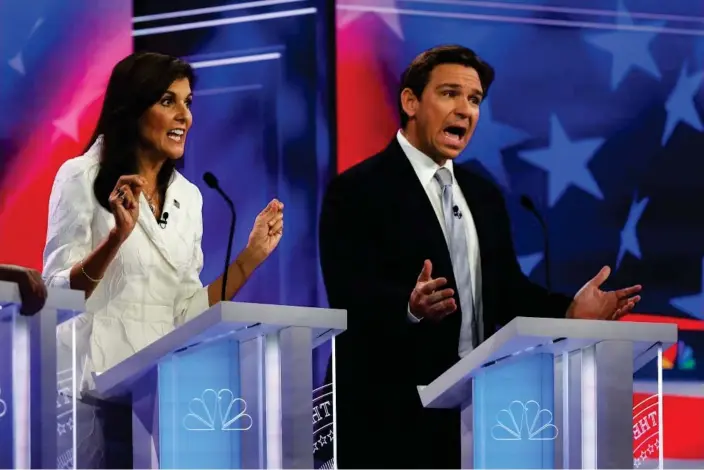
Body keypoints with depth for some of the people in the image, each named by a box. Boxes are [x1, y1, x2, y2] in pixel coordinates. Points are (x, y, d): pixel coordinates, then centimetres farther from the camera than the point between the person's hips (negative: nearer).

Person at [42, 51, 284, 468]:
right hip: (97, 382, -5)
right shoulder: (82, 176, -5)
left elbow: (185, 313, 10)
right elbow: (56, 295, -10)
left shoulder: (188, 195, 11)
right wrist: (117, 237, -23)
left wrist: (252, 257, 3)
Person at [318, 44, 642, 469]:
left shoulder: (484, 195, 17)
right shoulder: (356, 190, -7)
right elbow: (350, 296, -19)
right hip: (391, 418, -7)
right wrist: (411, 308, -38)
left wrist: (568, 311, -5)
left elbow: (506, 289, 14)